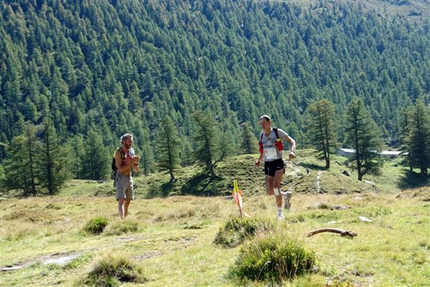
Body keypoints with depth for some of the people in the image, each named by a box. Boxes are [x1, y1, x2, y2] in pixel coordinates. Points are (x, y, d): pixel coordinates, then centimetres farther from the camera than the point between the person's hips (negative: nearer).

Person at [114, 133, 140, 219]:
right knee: (121, 200, -18)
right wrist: (132, 162, -22)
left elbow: (136, 170, 10)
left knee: (128, 202, 9)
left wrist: (135, 163, -11)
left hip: (129, 178, 7)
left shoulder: (131, 151, 8)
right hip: (121, 178, -7)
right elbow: (120, 169, -20)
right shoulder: (118, 152, -11)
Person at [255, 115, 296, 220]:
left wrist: (292, 151, -25)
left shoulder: (278, 132, -5)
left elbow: (292, 141, -6)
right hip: (267, 165, 5)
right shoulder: (262, 135, 9)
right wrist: (259, 160, 5)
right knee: (269, 192, -3)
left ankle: (280, 212, -11)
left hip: (278, 163, -5)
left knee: (276, 186, -22)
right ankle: (286, 195, 29)